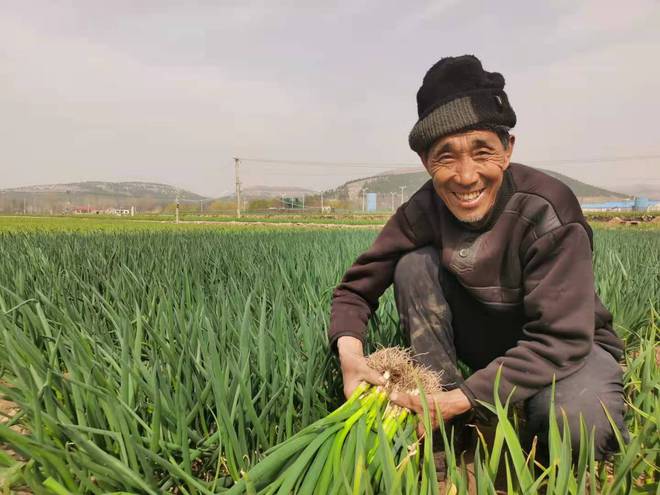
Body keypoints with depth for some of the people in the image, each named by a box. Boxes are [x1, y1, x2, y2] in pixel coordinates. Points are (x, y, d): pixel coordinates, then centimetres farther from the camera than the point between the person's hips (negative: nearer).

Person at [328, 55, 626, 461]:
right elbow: (357, 286, -12)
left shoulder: (547, 210, -29)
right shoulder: (424, 211, -18)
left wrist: (460, 399, -36)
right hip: (487, 338, 4)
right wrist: (350, 350, -33)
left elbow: (560, 339, -29)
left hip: (568, 345, -3)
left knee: (579, 426, -36)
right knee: (415, 264, -21)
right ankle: (451, 429, -12)